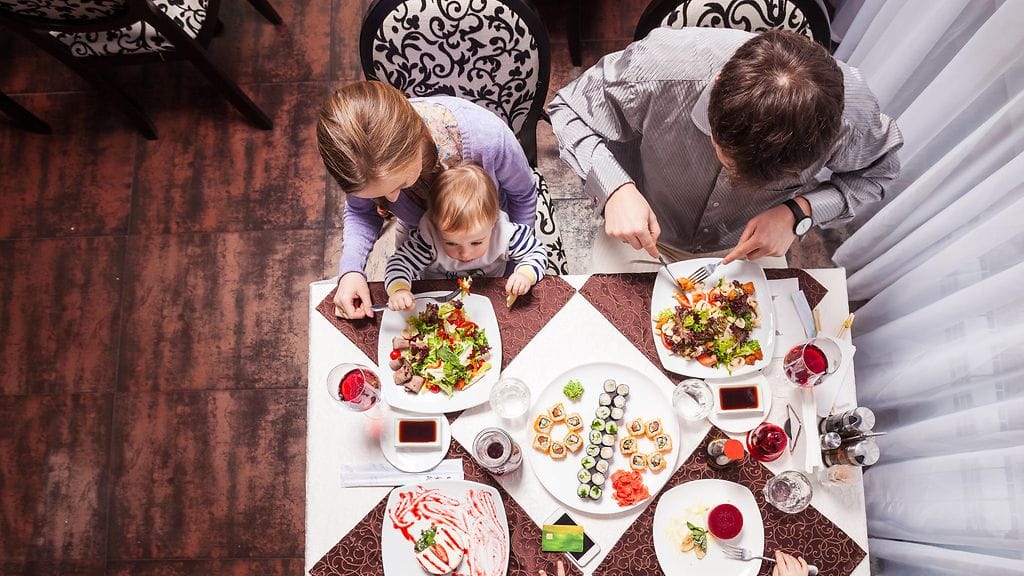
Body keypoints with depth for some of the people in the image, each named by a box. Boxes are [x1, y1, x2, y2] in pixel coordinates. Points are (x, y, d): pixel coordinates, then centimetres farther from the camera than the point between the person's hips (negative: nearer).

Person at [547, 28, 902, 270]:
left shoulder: (850, 109, -30)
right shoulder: (659, 68, -37)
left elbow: (878, 169, -6)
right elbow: (569, 109, -19)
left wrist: (798, 212, -26)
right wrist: (614, 187, -37)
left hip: (750, 244, 2)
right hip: (644, 232, -1)